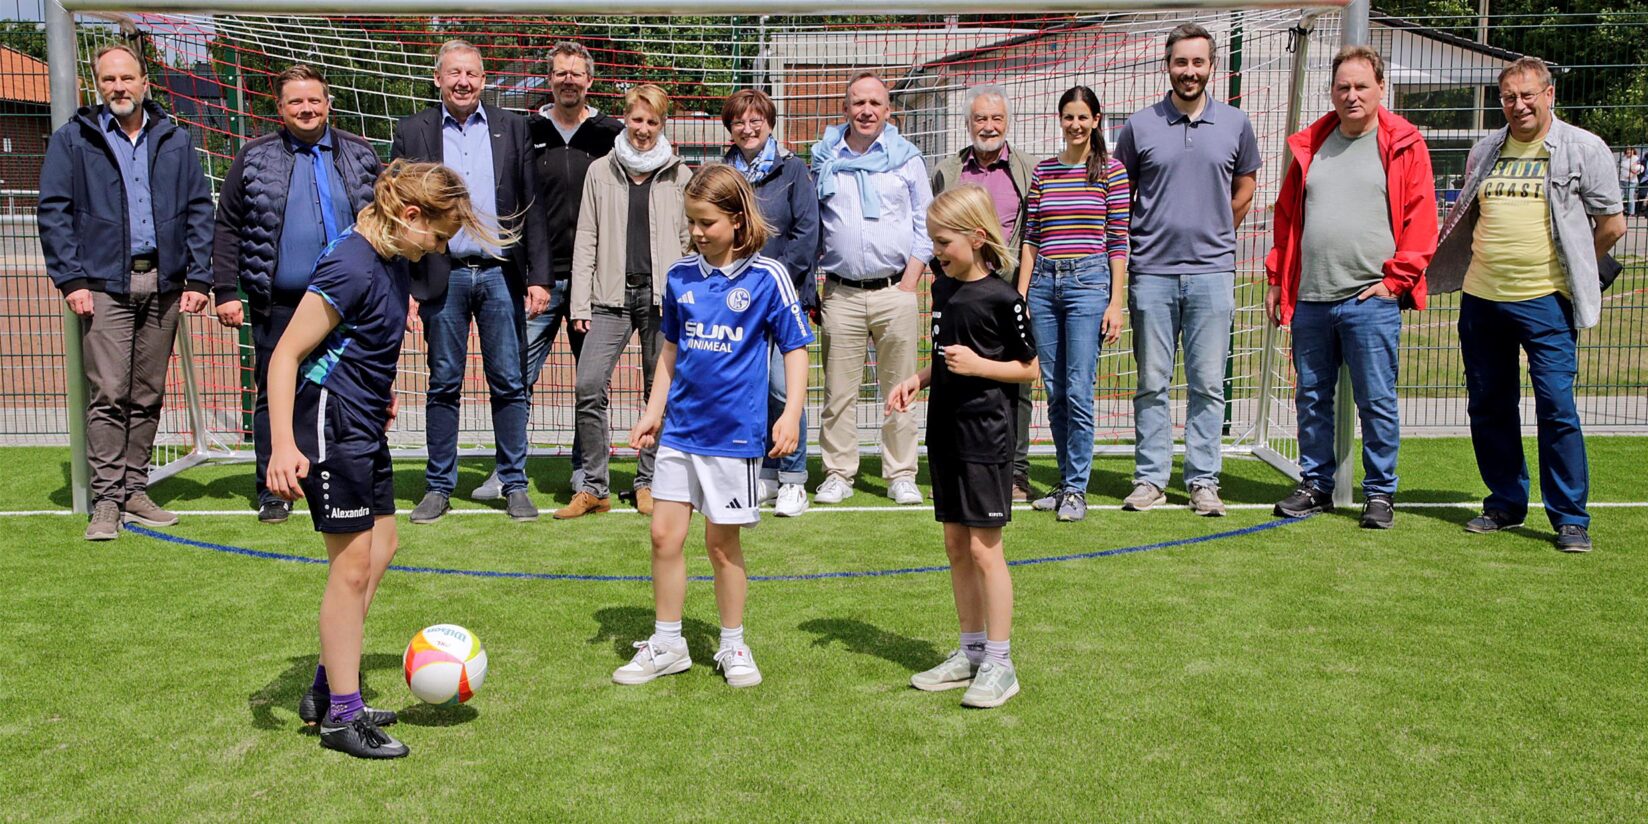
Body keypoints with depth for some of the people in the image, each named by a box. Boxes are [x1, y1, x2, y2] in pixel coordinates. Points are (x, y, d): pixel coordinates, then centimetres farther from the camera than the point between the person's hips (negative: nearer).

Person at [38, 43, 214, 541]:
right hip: (105, 284, -3)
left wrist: (198, 277, 2)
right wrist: (71, 280, -8)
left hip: (162, 283, 3)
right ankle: (106, 501, -2)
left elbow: (199, 211, 11)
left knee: (148, 395, 7)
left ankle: (134, 491, 16)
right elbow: (53, 212, 2)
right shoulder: (73, 140, 6)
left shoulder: (175, 141, 13)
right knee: (108, 394, -7)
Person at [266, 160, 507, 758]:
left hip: (366, 427, 10)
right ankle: (341, 717, 9)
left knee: (380, 548, 15)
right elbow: (285, 355, -23)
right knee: (352, 565, -3)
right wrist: (282, 445, -30)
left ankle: (327, 690, 26)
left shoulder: (394, 259, 6)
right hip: (330, 426, -10)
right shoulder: (351, 267, -22)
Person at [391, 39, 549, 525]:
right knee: (443, 385, 7)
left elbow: (532, 207, 5)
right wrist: (402, 284, -3)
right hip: (443, 277, 0)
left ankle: (514, 485, 14)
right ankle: (439, 486, 17)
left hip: (501, 274, 0)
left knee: (509, 384, 4)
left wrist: (539, 277, -2)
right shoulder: (412, 133, 5)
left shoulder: (512, 129, 7)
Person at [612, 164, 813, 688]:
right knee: (664, 534, 4)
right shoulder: (680, 276, 6)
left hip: (735, 431, -4)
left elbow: (796, 348, -4)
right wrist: (654, 411, 14)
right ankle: (666, 646, 19)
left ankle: (733, 647, 22)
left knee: (722, 542, 5)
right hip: (680, 428, 4)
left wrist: (791, 415, -13)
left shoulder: (767, 277, -7)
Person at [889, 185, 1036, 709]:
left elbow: (1030, 367, -7)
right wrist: (917, 381, 4)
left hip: (986, 436, -8)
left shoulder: (1001, 298, -12)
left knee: (984, 546, -4)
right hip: (944, 431, 8)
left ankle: (1000, 665, 6)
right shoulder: (942, 289, 10)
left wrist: (979, 365, -19)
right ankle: (971, 651, 24)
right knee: (955, 543, 12)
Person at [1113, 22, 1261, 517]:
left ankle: (1203, 481, 12)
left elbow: (1244, 188, 19)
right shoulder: (1140, 126, 3)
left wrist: (1214, 236, 15)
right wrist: (1130, 249, 7)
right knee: (1152, 383, 5)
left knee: (1208, 384, 4)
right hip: (1152, 273, -1)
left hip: (1212, 272, 1)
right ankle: (1149, 477, 14)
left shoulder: (1235, 125, 6)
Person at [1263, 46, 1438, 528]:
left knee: (1376, 401, 1)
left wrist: (1397, 278, -9)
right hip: (1309, 300, 4)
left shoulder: (1403, 146, 1)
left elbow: (1421, 220, -3)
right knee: (1312, 398, 11)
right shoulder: (1310, 145, 13)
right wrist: (1276, 279, 12)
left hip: (1371, 301, -4)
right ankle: (1316, 484, 23)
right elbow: (1285, 216, 16)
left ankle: (1380, 492, 13)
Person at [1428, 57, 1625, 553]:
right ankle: (1506, 503, 23)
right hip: (1480, 299, 5)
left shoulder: (1583, 149, 0)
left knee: (1557, 408, -7)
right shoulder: (1484, 151, 13)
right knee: (1488, 408, 9)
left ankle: (1571, 518, 3)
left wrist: (1569, 267, 9)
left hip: (1545, 303, -5)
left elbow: (1612, 224, 3)